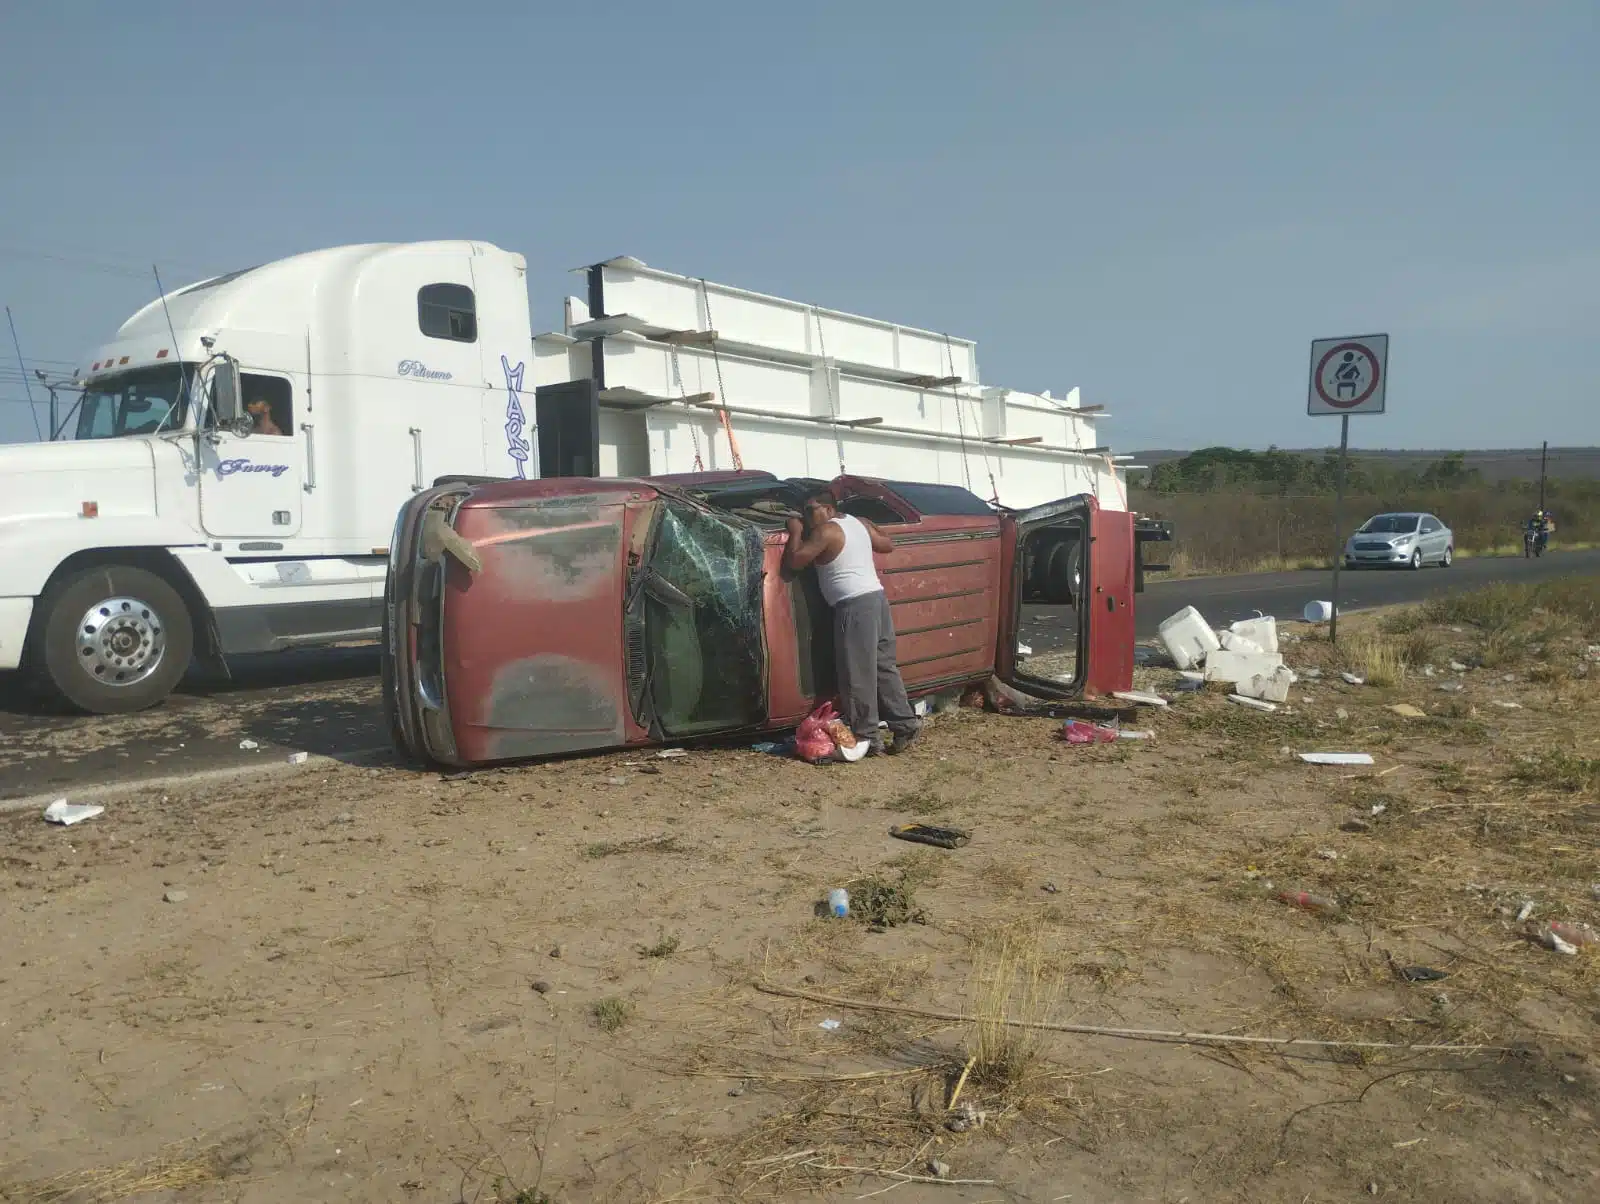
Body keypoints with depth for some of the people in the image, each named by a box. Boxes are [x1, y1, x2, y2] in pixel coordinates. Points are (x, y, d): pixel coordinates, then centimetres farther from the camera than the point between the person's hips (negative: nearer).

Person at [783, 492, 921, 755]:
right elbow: (888, 544, 26)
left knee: (858, 675, -4)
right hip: (877, 597, 9)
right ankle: (905, 725, 12)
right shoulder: (859, 523, 15)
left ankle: (867, 737, -1)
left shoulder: (825, 532, -8)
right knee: (885, 667, 12)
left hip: (854, 605, -9)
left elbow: (793, 562, -9)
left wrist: (796, 533, 5)